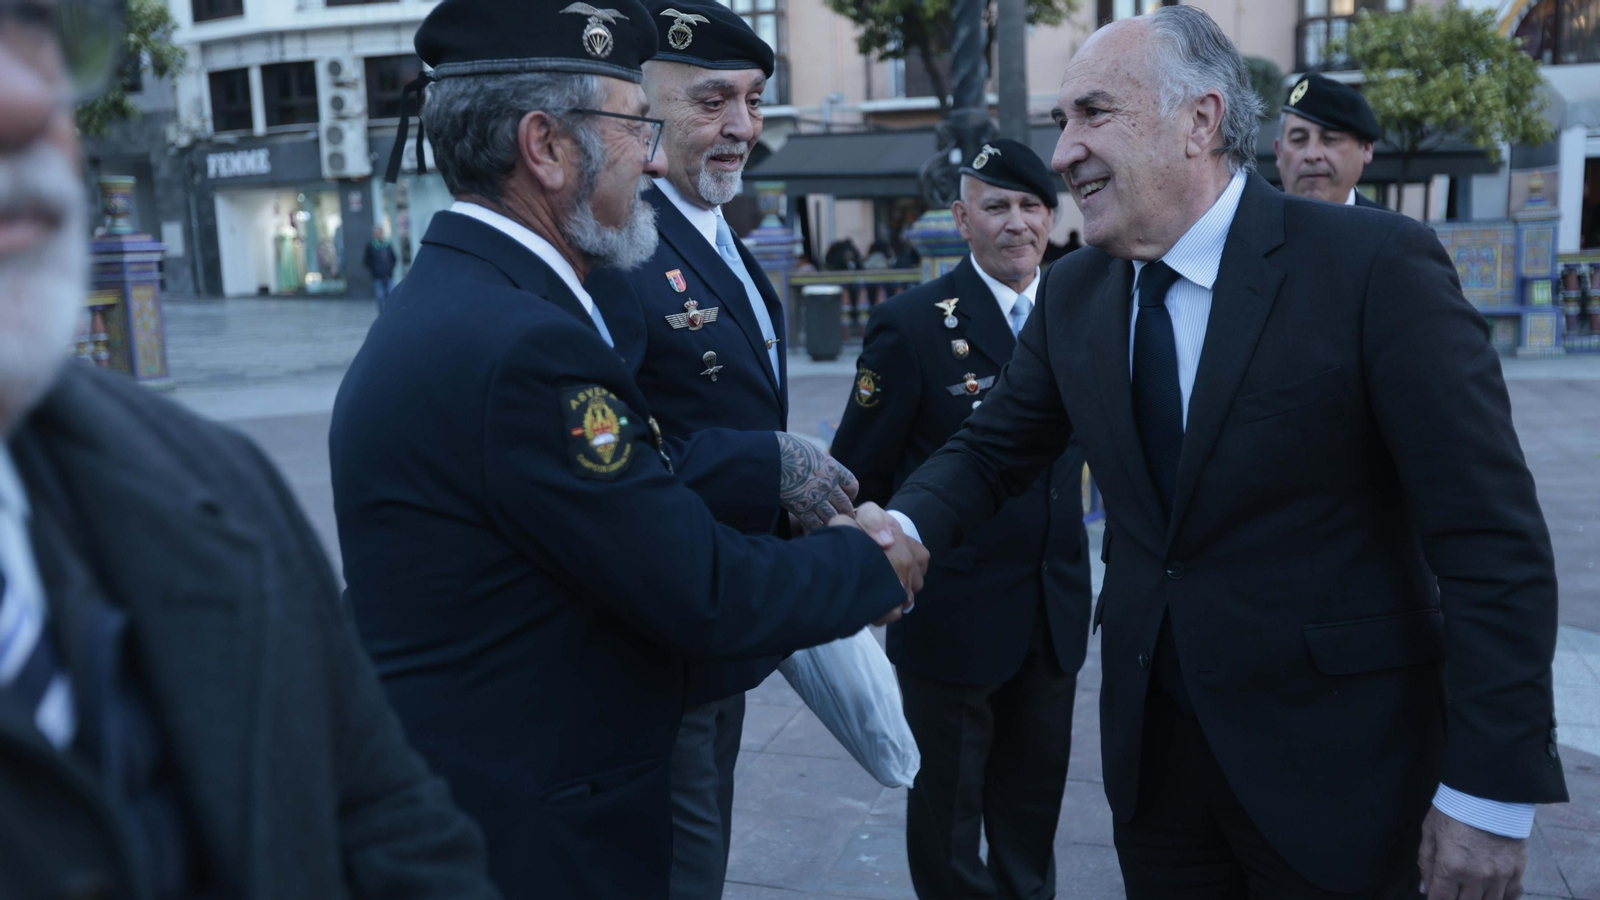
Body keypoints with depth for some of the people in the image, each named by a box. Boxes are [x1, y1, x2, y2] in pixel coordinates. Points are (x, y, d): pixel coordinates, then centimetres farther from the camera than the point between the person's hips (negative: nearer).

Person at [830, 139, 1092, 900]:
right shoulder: (912, 323, -11)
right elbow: (858, 477, -9)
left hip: (1055, 612, 5)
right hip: (952, 613, -4)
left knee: (1035, 802, 20)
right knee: (948, 804, 14)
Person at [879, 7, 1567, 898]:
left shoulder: (1378, 265, -16)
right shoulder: (1074, 293, 2)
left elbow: (1494, 541, -15)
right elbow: (991, 451, 8)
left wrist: (1494, 790, -16)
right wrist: (905, 530, -14)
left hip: (1335, 759, -4)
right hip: (1151, 748, 5)